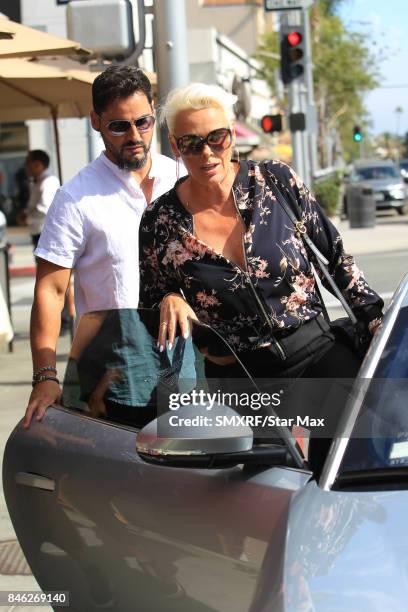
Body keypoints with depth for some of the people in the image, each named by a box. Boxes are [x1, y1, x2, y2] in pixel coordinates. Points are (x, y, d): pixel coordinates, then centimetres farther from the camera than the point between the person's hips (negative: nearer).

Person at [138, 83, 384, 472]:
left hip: (317, 351, 1)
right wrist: (170, 301, -9)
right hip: (236, 378, -1)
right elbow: (149, 303, 13)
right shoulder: (160, 222, -1)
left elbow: (335, 254, 9)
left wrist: (373, 315, 3)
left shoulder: (275, 180, 1)